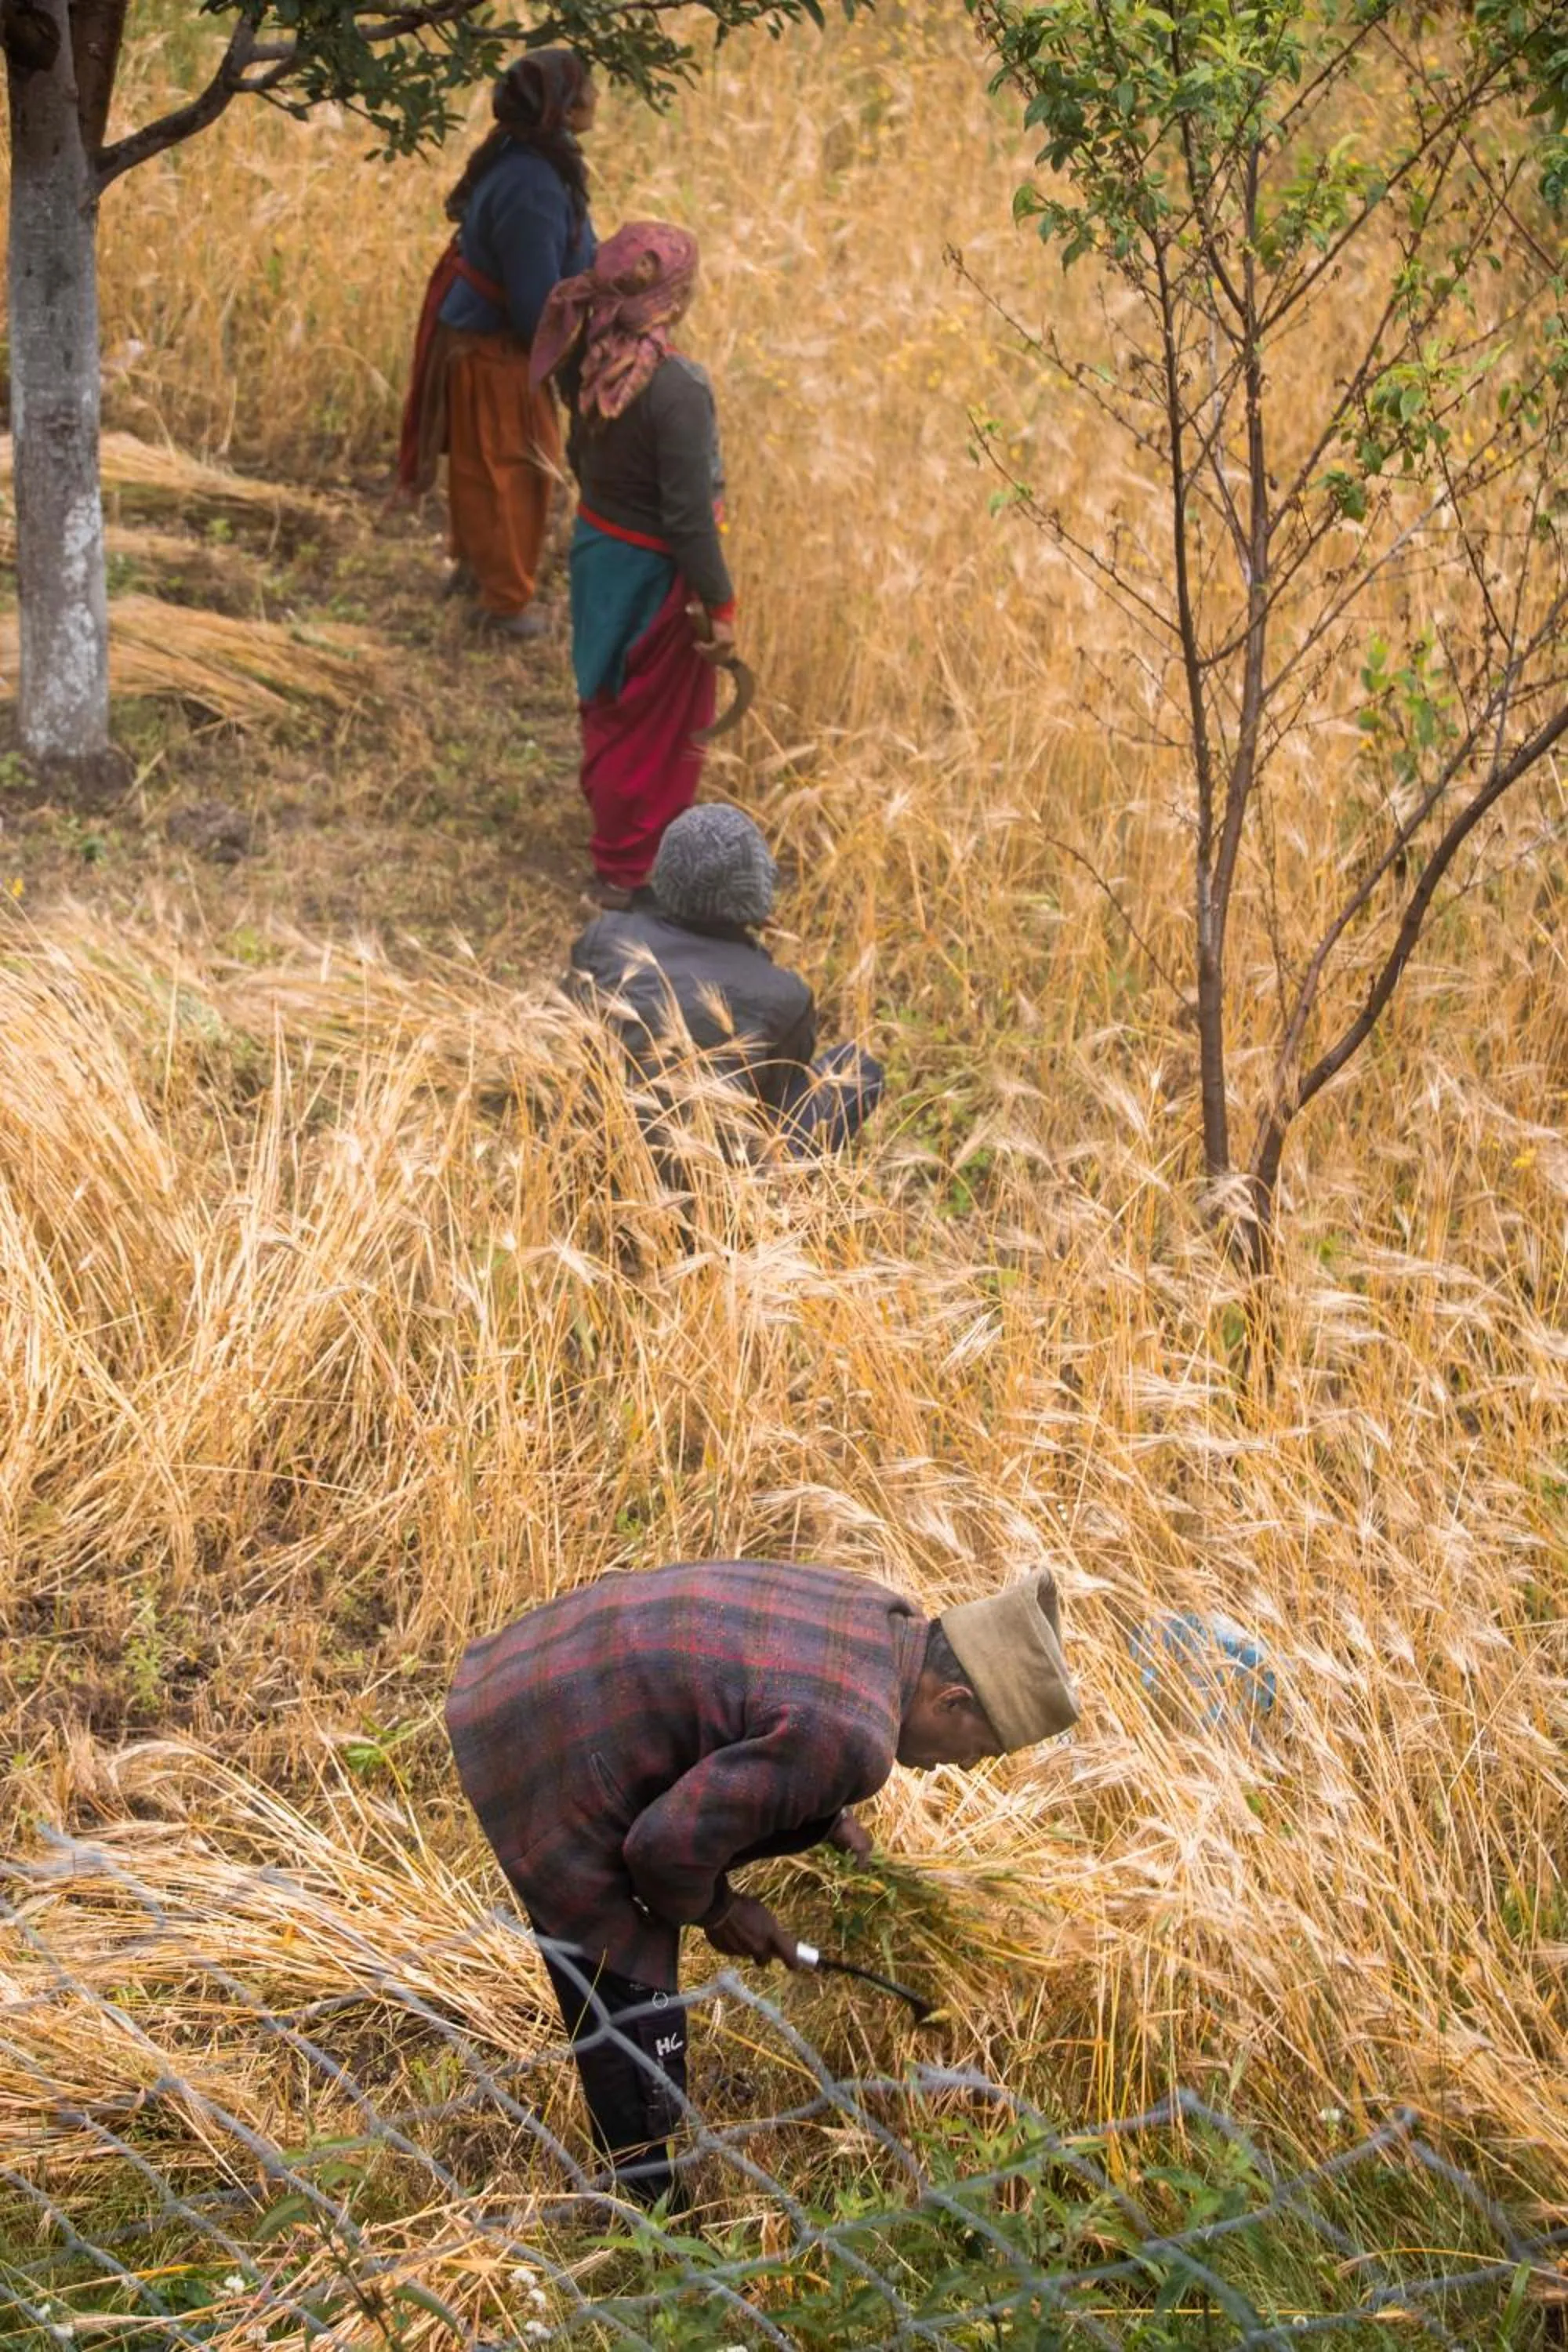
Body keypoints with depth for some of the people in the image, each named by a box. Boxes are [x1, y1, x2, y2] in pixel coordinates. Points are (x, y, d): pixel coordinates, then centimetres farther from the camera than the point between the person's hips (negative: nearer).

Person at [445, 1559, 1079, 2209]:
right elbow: (669, 1845, -22)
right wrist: (717, 1912, -3)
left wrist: (824, 1816, 17)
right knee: (635, 2019, 0)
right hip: (542, 1767, -10)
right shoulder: (853, 1736, -27)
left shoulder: (880, 1615, 2)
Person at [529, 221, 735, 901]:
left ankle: (609, 809, 52)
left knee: (611, 698, 28)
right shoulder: (675, 388, -31)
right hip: (653, 570, -7)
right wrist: (719, 605, -16)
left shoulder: (590, 357, -9)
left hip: (599, 545, 7)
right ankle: (630, 868, 27)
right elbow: (689, 515, -26)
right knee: (659, 719, 13)